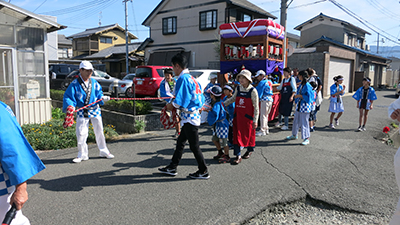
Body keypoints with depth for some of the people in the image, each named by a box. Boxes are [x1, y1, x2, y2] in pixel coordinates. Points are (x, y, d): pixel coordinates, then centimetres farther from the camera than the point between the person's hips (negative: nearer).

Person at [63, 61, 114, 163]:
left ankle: (104, 151, 24)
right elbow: (68, 97, -8)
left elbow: (99, 93, 7)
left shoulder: (94, 83, 3)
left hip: (95, 110, 3)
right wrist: (70, 105, -26)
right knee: (81, 133, 0)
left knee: (99, 131, 10)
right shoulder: (75, 84, -7)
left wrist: (103, 98, -14)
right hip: (82, 112, -2)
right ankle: (82, 154, 17)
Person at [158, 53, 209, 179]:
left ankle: (203, 172, 13)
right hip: (190, 116, 10)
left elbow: (180, 101, -21)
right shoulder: (191, 78, 13)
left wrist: (171, 106, -3)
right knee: (180, 142, 16)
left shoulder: (183, 78, -16)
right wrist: (175, 105, 14)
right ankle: (172, 168, 28)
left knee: (194, 146, 1)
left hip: (189, 117, -10)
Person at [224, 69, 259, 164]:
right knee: (237, 135, -1)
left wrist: (255, 121, -11)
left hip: (248, 117, -4)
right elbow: (232, 99, 22)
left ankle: (250, 150, 36)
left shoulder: (252, 90, -10)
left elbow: (256, 107, -9)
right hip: (238, 116, 4)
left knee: (248, 134, 10)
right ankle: (238, 156, 4)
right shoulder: (238, 89, 4)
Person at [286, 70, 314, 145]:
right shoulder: (301, 85, 10)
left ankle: (307, 138, 6)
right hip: (299, 106, 9)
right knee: (296, 120, 17)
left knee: (304, 122, -4)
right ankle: (294, 135, 32)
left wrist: (300, 96, -17)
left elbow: (309, 97, -19)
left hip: (305, 107, -9)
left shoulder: (307, 86, -16)